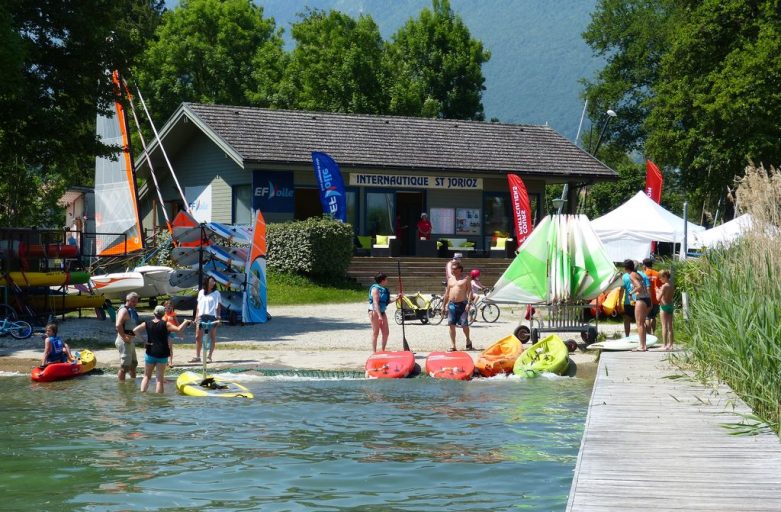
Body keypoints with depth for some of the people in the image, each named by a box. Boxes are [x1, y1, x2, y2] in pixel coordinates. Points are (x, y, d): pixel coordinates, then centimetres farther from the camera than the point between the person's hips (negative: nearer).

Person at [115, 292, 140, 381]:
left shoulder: (132, 310, 16)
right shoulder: (124, 310, -16)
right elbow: (118, 325, -31)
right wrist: (124, 337, -26)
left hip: (130, 341, 11)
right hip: (124, 341, -11)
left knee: (133, 364, 21)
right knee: (124, 366, -10)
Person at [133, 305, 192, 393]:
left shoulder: (147, 324, -1)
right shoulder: (165, 324, -9)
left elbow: (134, 331, -7)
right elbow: (178, 329, -15)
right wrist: (186, 322, 0)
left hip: (150, 353, 2)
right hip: (162, 354, -2)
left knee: (146, 376, 14)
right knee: (160, 379, 2)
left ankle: (142, 394, 0)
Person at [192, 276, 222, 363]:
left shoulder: (216, 293, 3)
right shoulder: (201, 292, 11)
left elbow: (218, 306, 2)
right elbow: (198, 305, 14)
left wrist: (218, 317, -6)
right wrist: (196, 316, 8)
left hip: (212, 317, -3)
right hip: (201, 316, 3)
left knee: (212, 337, -1)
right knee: (198, 337, 2)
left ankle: (209, 356, 4)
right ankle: (197, 356, 8)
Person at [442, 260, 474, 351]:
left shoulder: (466, 278, 1)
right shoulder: (450, 279, 16)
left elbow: (470, 291, -4)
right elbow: (447, 293, 20)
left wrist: (468, 303, -15)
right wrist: (444, 305, 17)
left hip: (462, 304, -4)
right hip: (452, 304, 4)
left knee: (464, 324, -6)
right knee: (451, 325, -1)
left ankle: (468, 341, 17)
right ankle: (452, 345, 2)